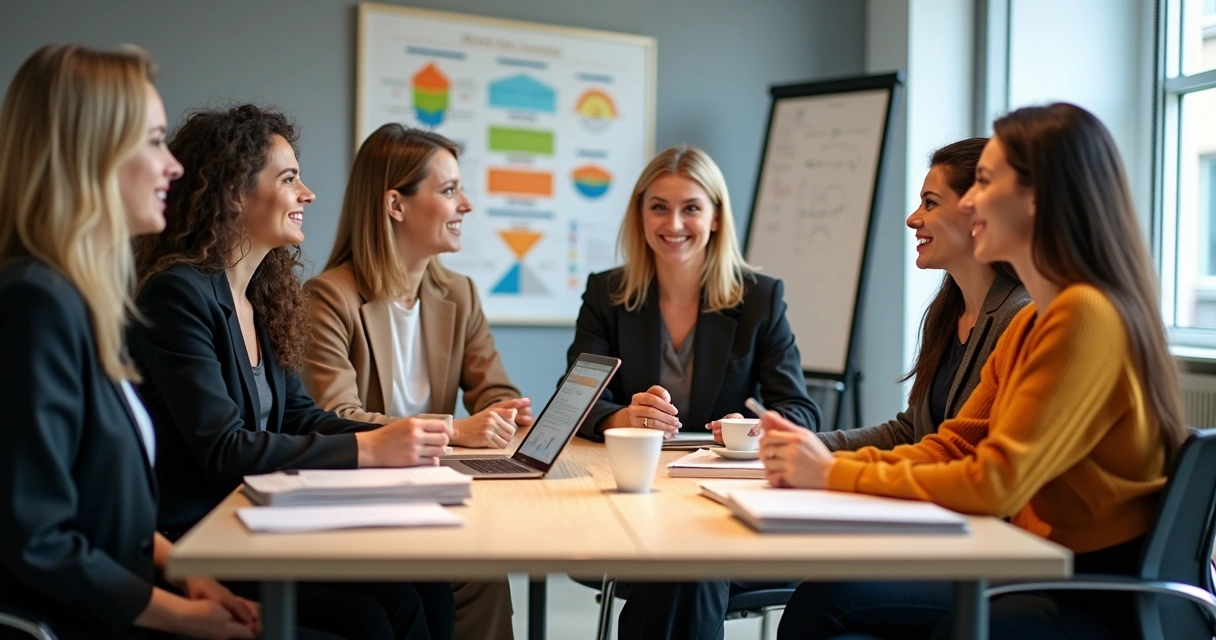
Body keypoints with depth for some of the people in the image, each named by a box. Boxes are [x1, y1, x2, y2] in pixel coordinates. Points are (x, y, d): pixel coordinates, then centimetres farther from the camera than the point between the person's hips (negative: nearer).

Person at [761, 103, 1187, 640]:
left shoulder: (1087, 315, -19)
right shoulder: (1031, 323, 11)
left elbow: (996, 483, -22)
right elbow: (951, 447, 11)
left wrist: (836, 474, -15)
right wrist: (823, 460, -4)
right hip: (1038, 571, 8)